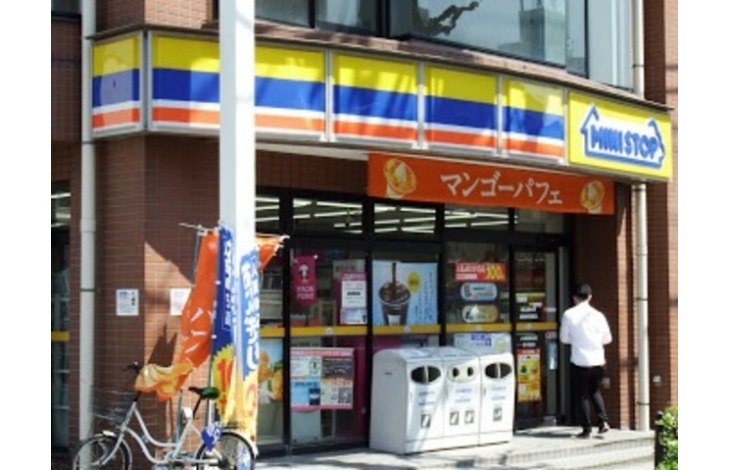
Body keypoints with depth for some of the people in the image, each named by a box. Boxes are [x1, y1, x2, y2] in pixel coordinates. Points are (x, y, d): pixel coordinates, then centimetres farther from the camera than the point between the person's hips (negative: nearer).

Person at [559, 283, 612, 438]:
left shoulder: (569, 314, -6)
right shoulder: (598, 315, 0)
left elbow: (564, 338, 0)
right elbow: (607, 338, 7)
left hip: (579, 362, -3)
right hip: (598, 361, 3)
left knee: (581, 395, 8)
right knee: (594, 391, 22)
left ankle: (586, 429, 8)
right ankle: (603, 421, 8)